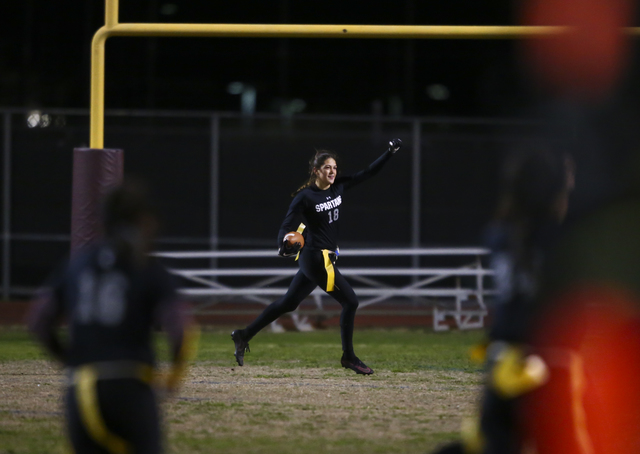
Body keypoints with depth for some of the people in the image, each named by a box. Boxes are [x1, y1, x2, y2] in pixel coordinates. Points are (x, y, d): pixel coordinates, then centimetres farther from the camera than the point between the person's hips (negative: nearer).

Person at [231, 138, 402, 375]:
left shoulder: (338, 187, 6)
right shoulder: (305, 197, -13)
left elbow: (367, 173, 8)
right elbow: (287, 226, -17)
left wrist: (390, 152, 1)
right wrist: (285, 243, -38)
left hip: (325, 258, 8)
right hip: (316, 258, -8)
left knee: (288, 303, 14)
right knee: (350, 301, -7)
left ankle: (244, 336, 22)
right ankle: (348, 357, 6)